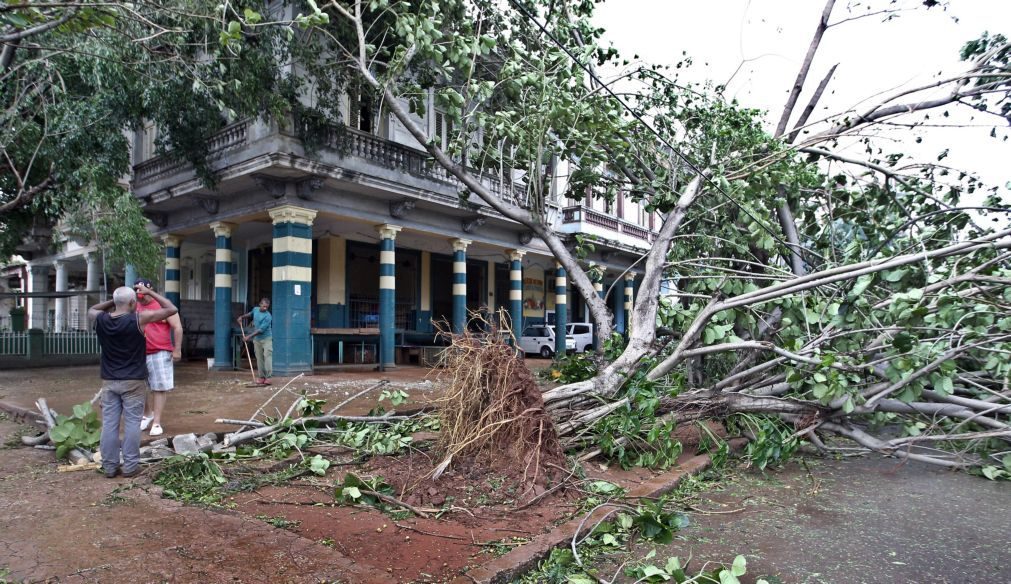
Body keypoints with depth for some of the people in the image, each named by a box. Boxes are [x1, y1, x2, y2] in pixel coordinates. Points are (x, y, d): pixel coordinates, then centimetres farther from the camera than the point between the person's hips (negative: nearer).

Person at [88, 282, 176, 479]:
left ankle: (109, 467, 14)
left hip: (109, 381, 4)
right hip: (133, 381, -4)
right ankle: (130, 466, 7)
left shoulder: (100, 320, 0)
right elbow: (172, 309, -8)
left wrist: (114, 301, 16)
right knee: (132, 424, 2)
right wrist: (149, 292, -1)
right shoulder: (138, 319, -13)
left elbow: (92, 309, 26)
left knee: (109, 424, 7)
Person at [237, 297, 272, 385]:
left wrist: (249, 336, -24)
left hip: (266, 339, -6)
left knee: (267, 356, -15)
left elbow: (261, 330, -24)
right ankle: (261, 377, 10)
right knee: (259, 358, 6)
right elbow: (250, 314, 29)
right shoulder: (255, 310, 3)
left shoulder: (267, 316, -20)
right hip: (257, 339, 6)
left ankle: (268, 377, -18)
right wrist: (242, 317, 13)